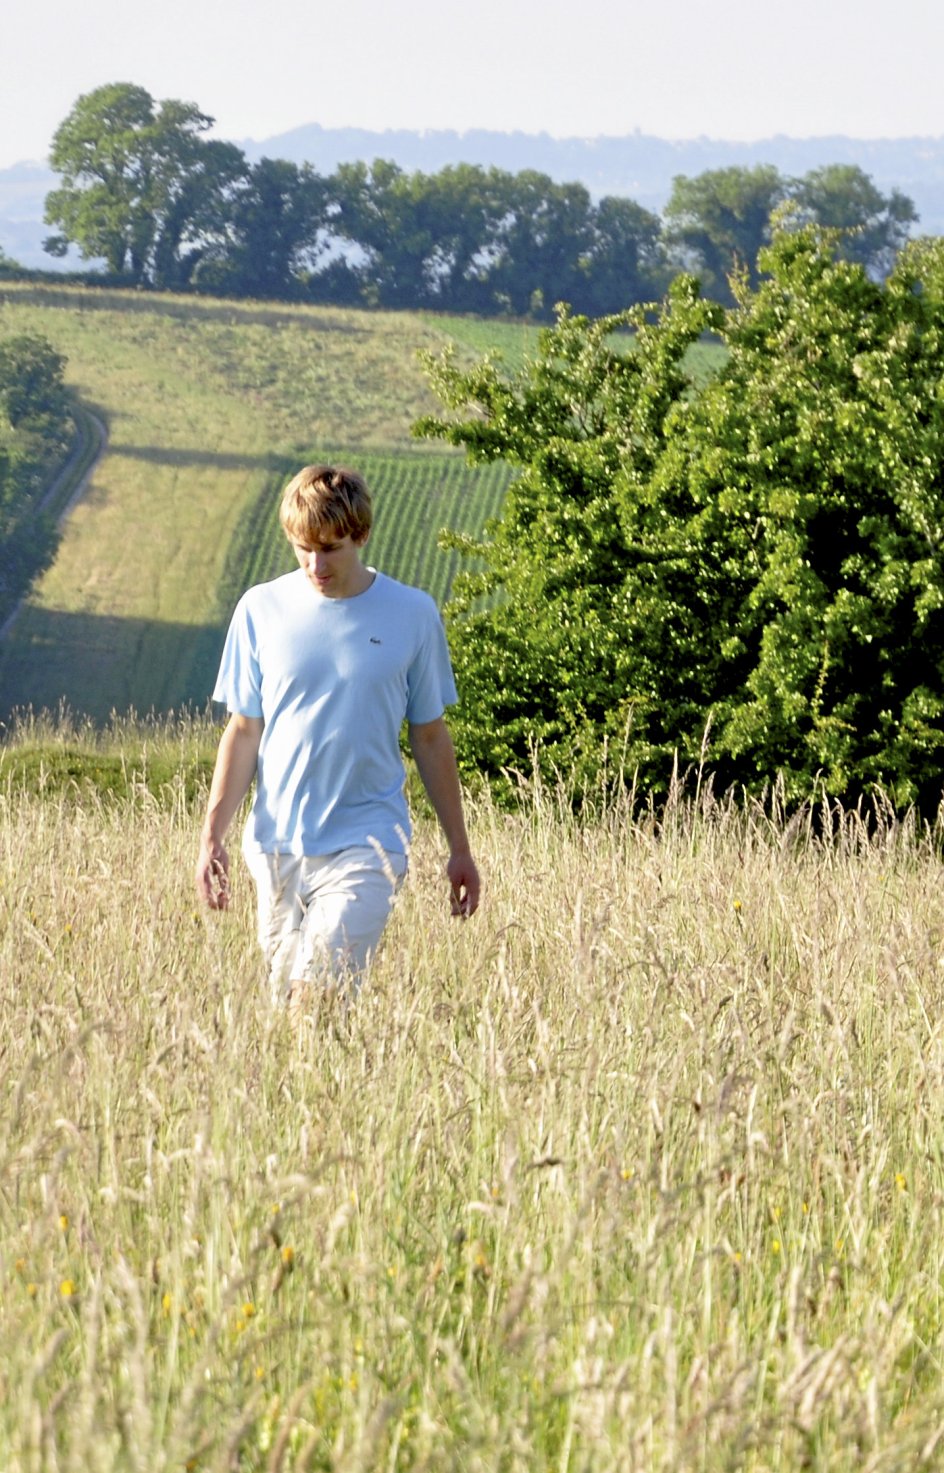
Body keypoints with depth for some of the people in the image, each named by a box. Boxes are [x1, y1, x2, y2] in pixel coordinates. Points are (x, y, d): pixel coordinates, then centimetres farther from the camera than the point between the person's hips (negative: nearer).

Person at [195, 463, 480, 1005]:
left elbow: (430, 737, 9)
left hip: (367, 844, -2)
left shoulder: (413, 615, 1)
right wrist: (212, 835, -2)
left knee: (319, 991, -19)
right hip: (277, 847, 2)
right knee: (282, 997, 6)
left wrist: (460, 849, 12)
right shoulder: (261, 609, 3)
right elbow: (244, 731, 7)